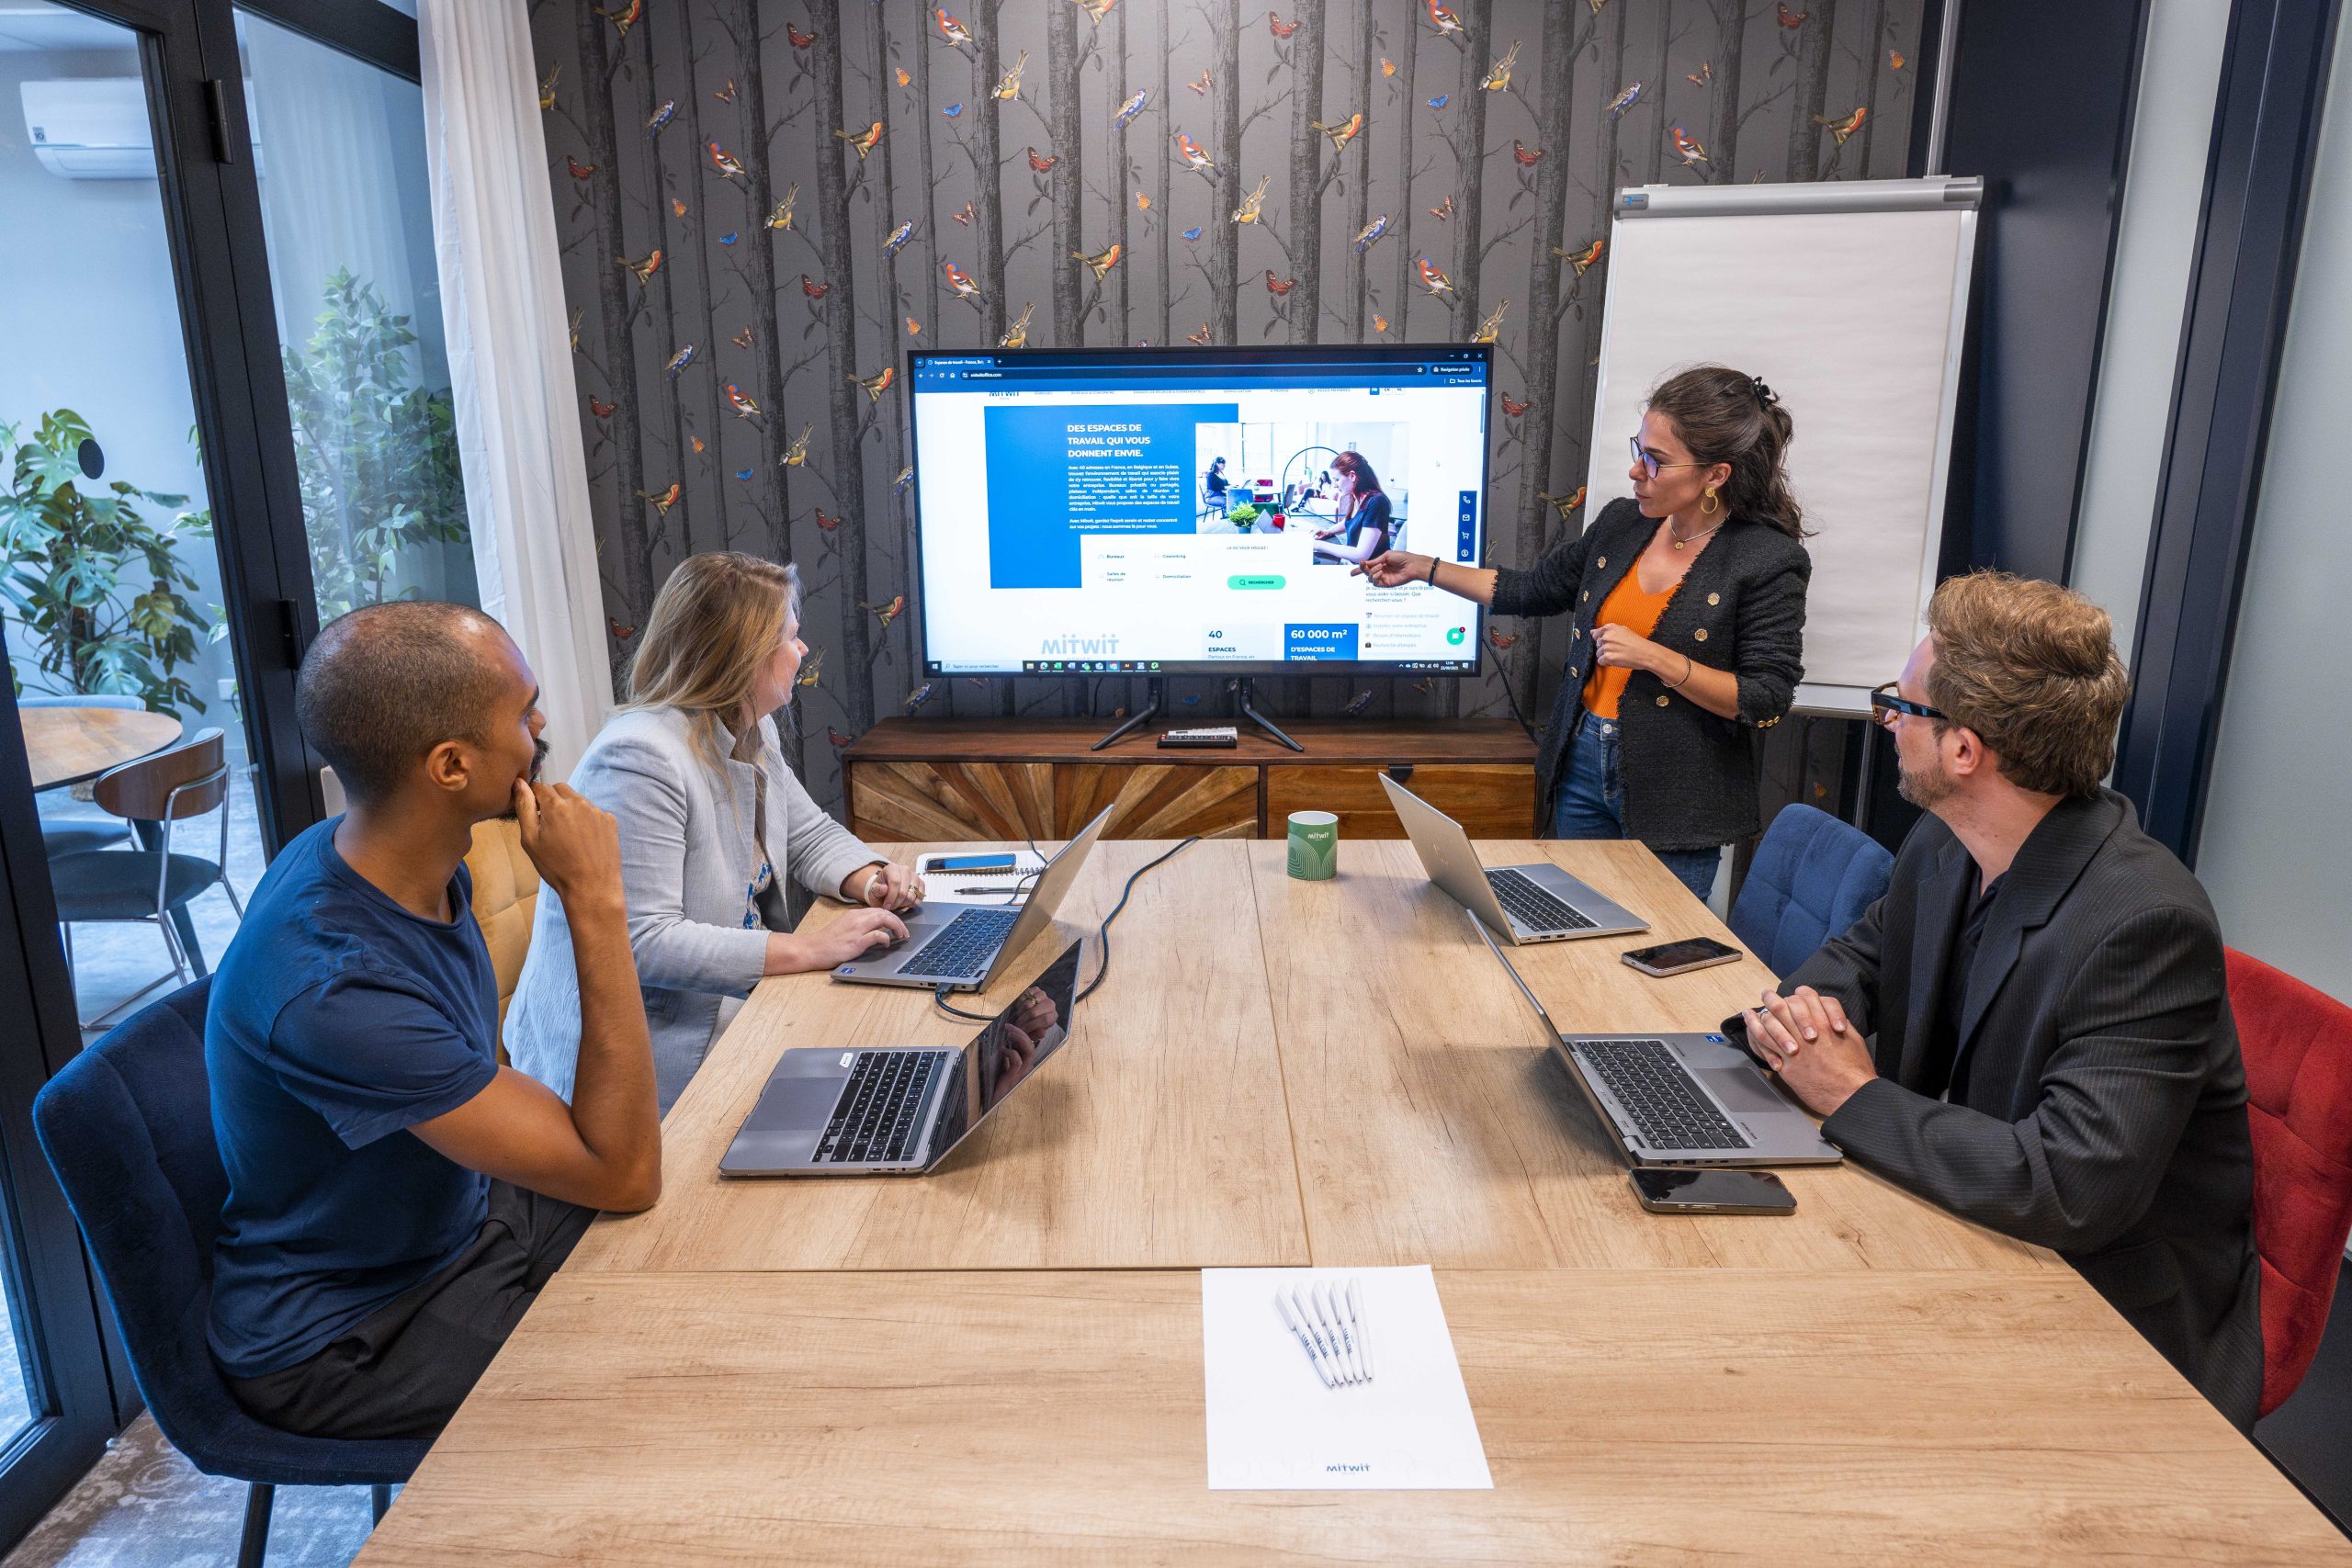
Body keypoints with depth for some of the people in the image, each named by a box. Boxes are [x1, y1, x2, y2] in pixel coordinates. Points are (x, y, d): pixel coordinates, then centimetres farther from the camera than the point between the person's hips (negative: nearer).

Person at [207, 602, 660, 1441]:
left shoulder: (415, 865, -9)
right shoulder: (332, 985, -35)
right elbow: (623, 1175, -32)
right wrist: (595, 902, -35)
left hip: (461, 1216, 8)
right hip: (343, 1340, -8)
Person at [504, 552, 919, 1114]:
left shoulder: (755, 734, 8)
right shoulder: (640, 760, -23)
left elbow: (811, 836, 18)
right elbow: (641, 942, -28)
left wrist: (872, 879, -5)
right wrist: (809, 950, -28)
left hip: (739, 1001, 9)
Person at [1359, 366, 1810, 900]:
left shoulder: (1769, 560, -14)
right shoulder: (1622, 522, 3)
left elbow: (1767, 702, -15)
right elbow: (1532, 590, 14)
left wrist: (1656, 659, -23)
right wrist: (1423, 568, 13)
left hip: (1676, 800, -5)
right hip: (1583, 762, 5)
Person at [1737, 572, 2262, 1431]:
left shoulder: (2144, 925, -27)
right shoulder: (1943, 845, -3)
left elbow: (2072, 1188, -34)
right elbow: (1859, 956, 14)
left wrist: (1856, 1096, -22)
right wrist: (1802, 1010, -10)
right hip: (1974, 1252, 7)